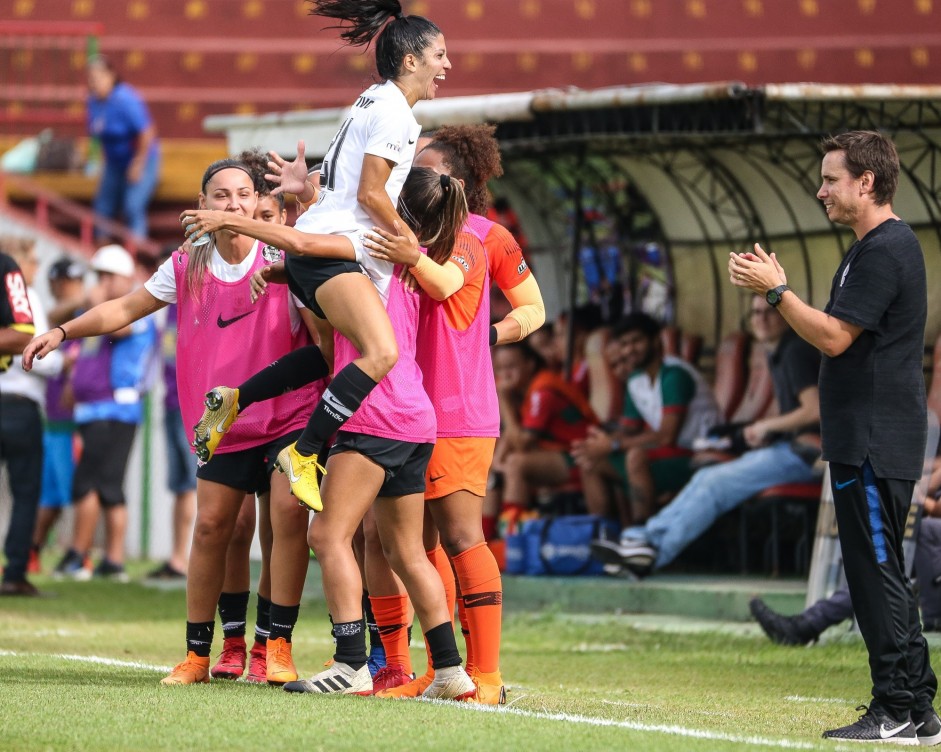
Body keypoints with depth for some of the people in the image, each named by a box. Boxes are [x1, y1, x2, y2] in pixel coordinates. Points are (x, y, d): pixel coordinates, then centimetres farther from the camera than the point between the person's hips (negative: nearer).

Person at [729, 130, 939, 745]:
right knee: (879, 572, 13)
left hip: (876, 444, -11)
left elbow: (834, 337, -19)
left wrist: (776, 290, -13)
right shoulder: (876, 248, 18)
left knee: (877, 569, -9)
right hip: (865, 440, 11)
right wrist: (780, 292, 14)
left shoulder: (885, 251, -16)